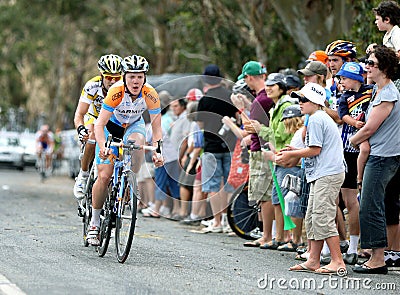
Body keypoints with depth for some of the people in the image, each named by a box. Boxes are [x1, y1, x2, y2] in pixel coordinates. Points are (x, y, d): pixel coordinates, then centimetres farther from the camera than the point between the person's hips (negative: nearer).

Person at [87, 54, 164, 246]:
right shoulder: (116, 92, -33)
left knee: (138, 141, -34)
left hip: (134, 124, 2)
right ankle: (94, 222, 3)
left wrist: (157, 151, -30)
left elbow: (156, 126, -17)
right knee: (104, 176, -13)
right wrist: (103, 148, -47)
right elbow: (100, 124, -32)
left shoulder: (150, 95, -26)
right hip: (112, 125, -2)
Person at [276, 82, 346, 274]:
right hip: (321, 175, 11)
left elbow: (315, 150, -15)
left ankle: (338, 262, -12)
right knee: (312, 218, 11)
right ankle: (313, 261, 12)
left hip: (327, 175, -11)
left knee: (323, 218, -12)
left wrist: (290, 154, -5)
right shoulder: (323, 118, 21)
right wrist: (295, 152, 19)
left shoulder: (315, 119, -11)